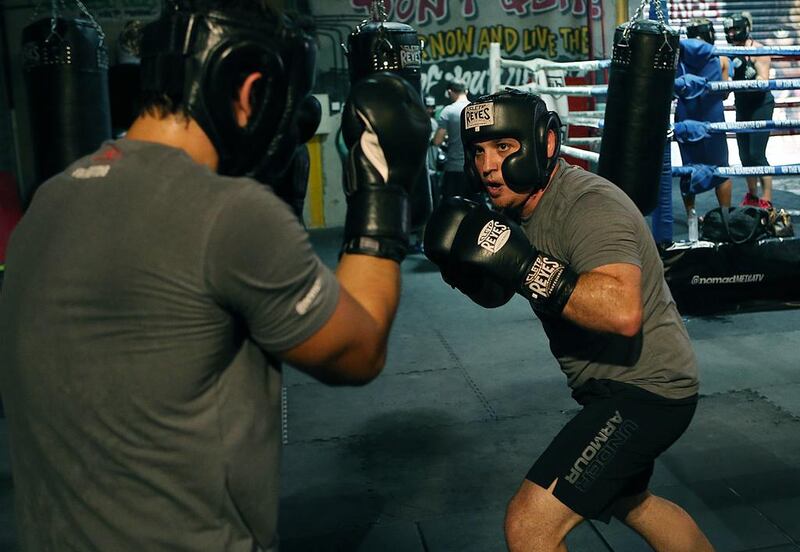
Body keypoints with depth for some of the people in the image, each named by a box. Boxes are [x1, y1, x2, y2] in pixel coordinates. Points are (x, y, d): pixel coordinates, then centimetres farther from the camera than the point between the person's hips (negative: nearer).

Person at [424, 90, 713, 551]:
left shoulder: (590, 206, -24)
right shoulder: (526, 205, 3)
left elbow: (623, 312, -40)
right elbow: (494, 294, 8)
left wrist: (522, 264, -39)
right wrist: (463, 259, -13)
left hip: (645, 389, -10)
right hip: (616, 390, 10)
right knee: (628, 501, 32)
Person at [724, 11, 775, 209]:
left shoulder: (757, 50, -12)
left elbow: (764, 82, -17)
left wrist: (748, 72, -31)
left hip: (760, 105, -6)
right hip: (742, 107, 6)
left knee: (757, 154, -11)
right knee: (745, 155, 10)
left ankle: (767, 201, -7)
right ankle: (752, 197, 23)